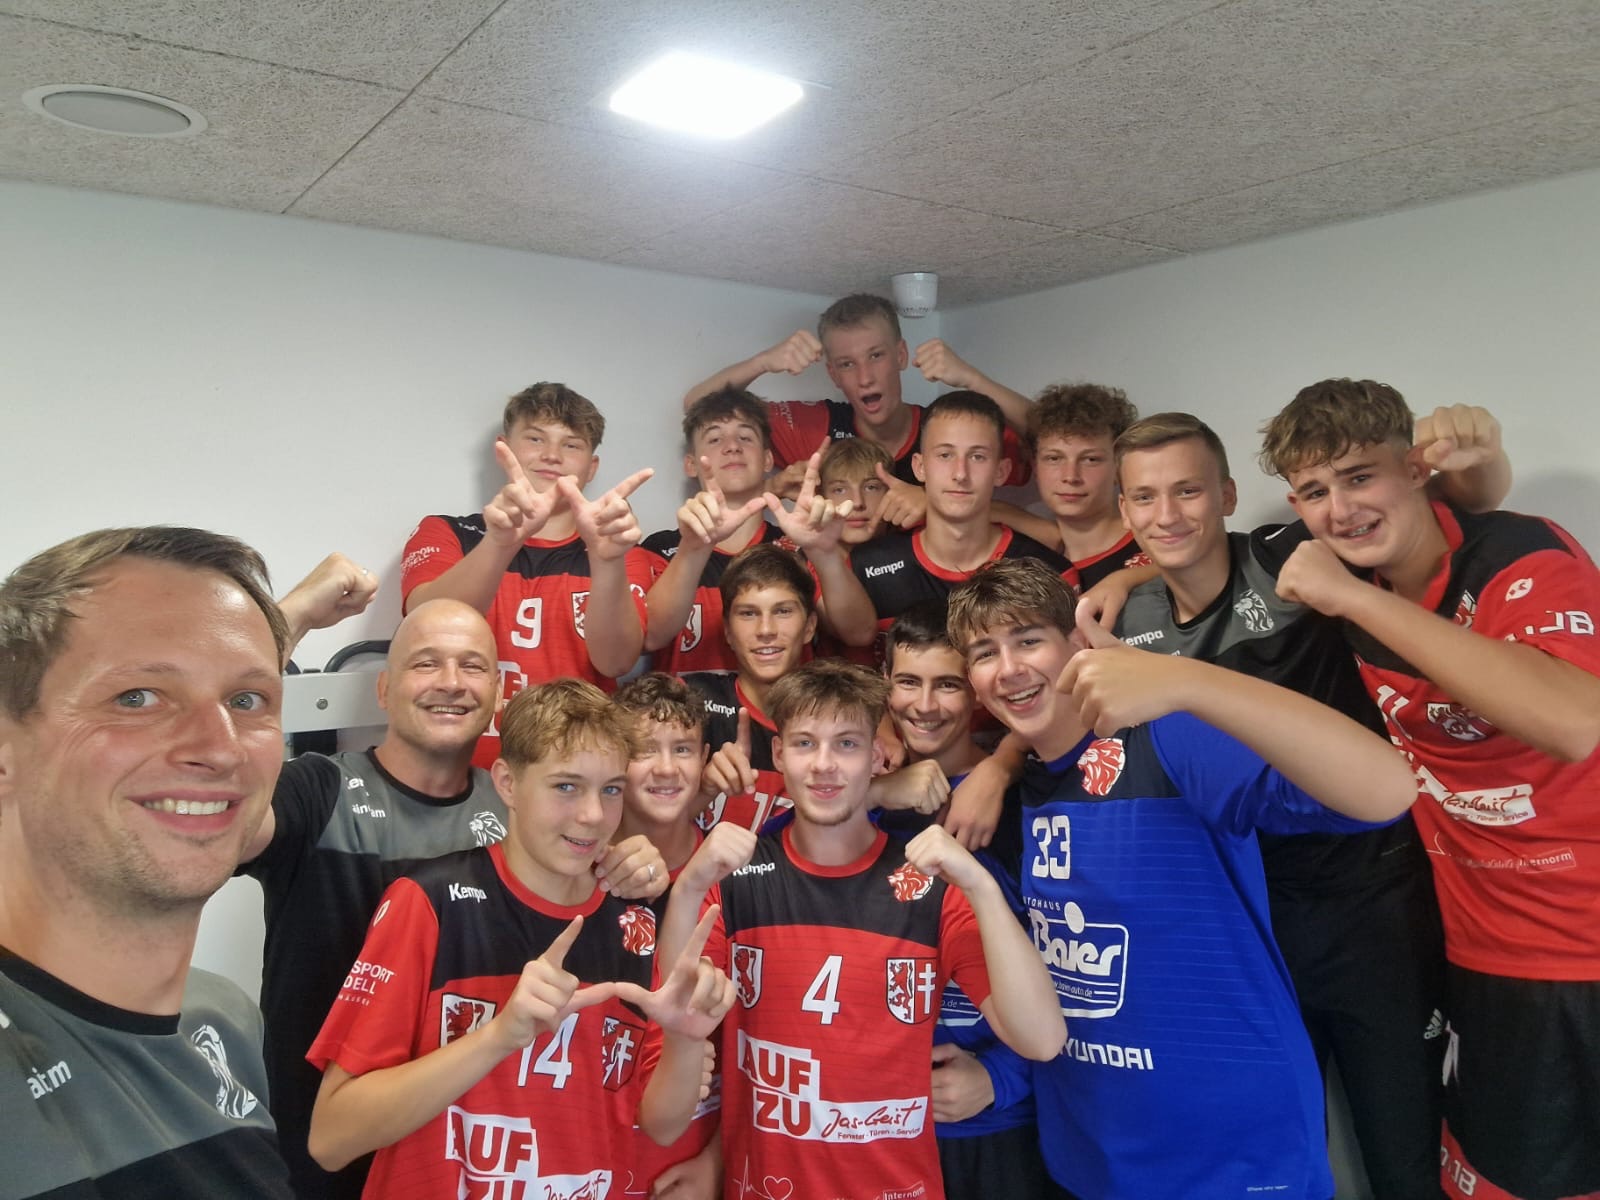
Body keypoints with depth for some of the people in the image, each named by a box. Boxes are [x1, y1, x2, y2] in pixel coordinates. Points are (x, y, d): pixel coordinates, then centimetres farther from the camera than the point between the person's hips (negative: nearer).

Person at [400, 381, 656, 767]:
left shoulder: (624, 556, 7)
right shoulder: (443, 534, 7)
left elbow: (615, 662, -10)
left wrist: (607, 559, -25)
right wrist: (501, 542, -28)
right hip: (464, 771, 0)